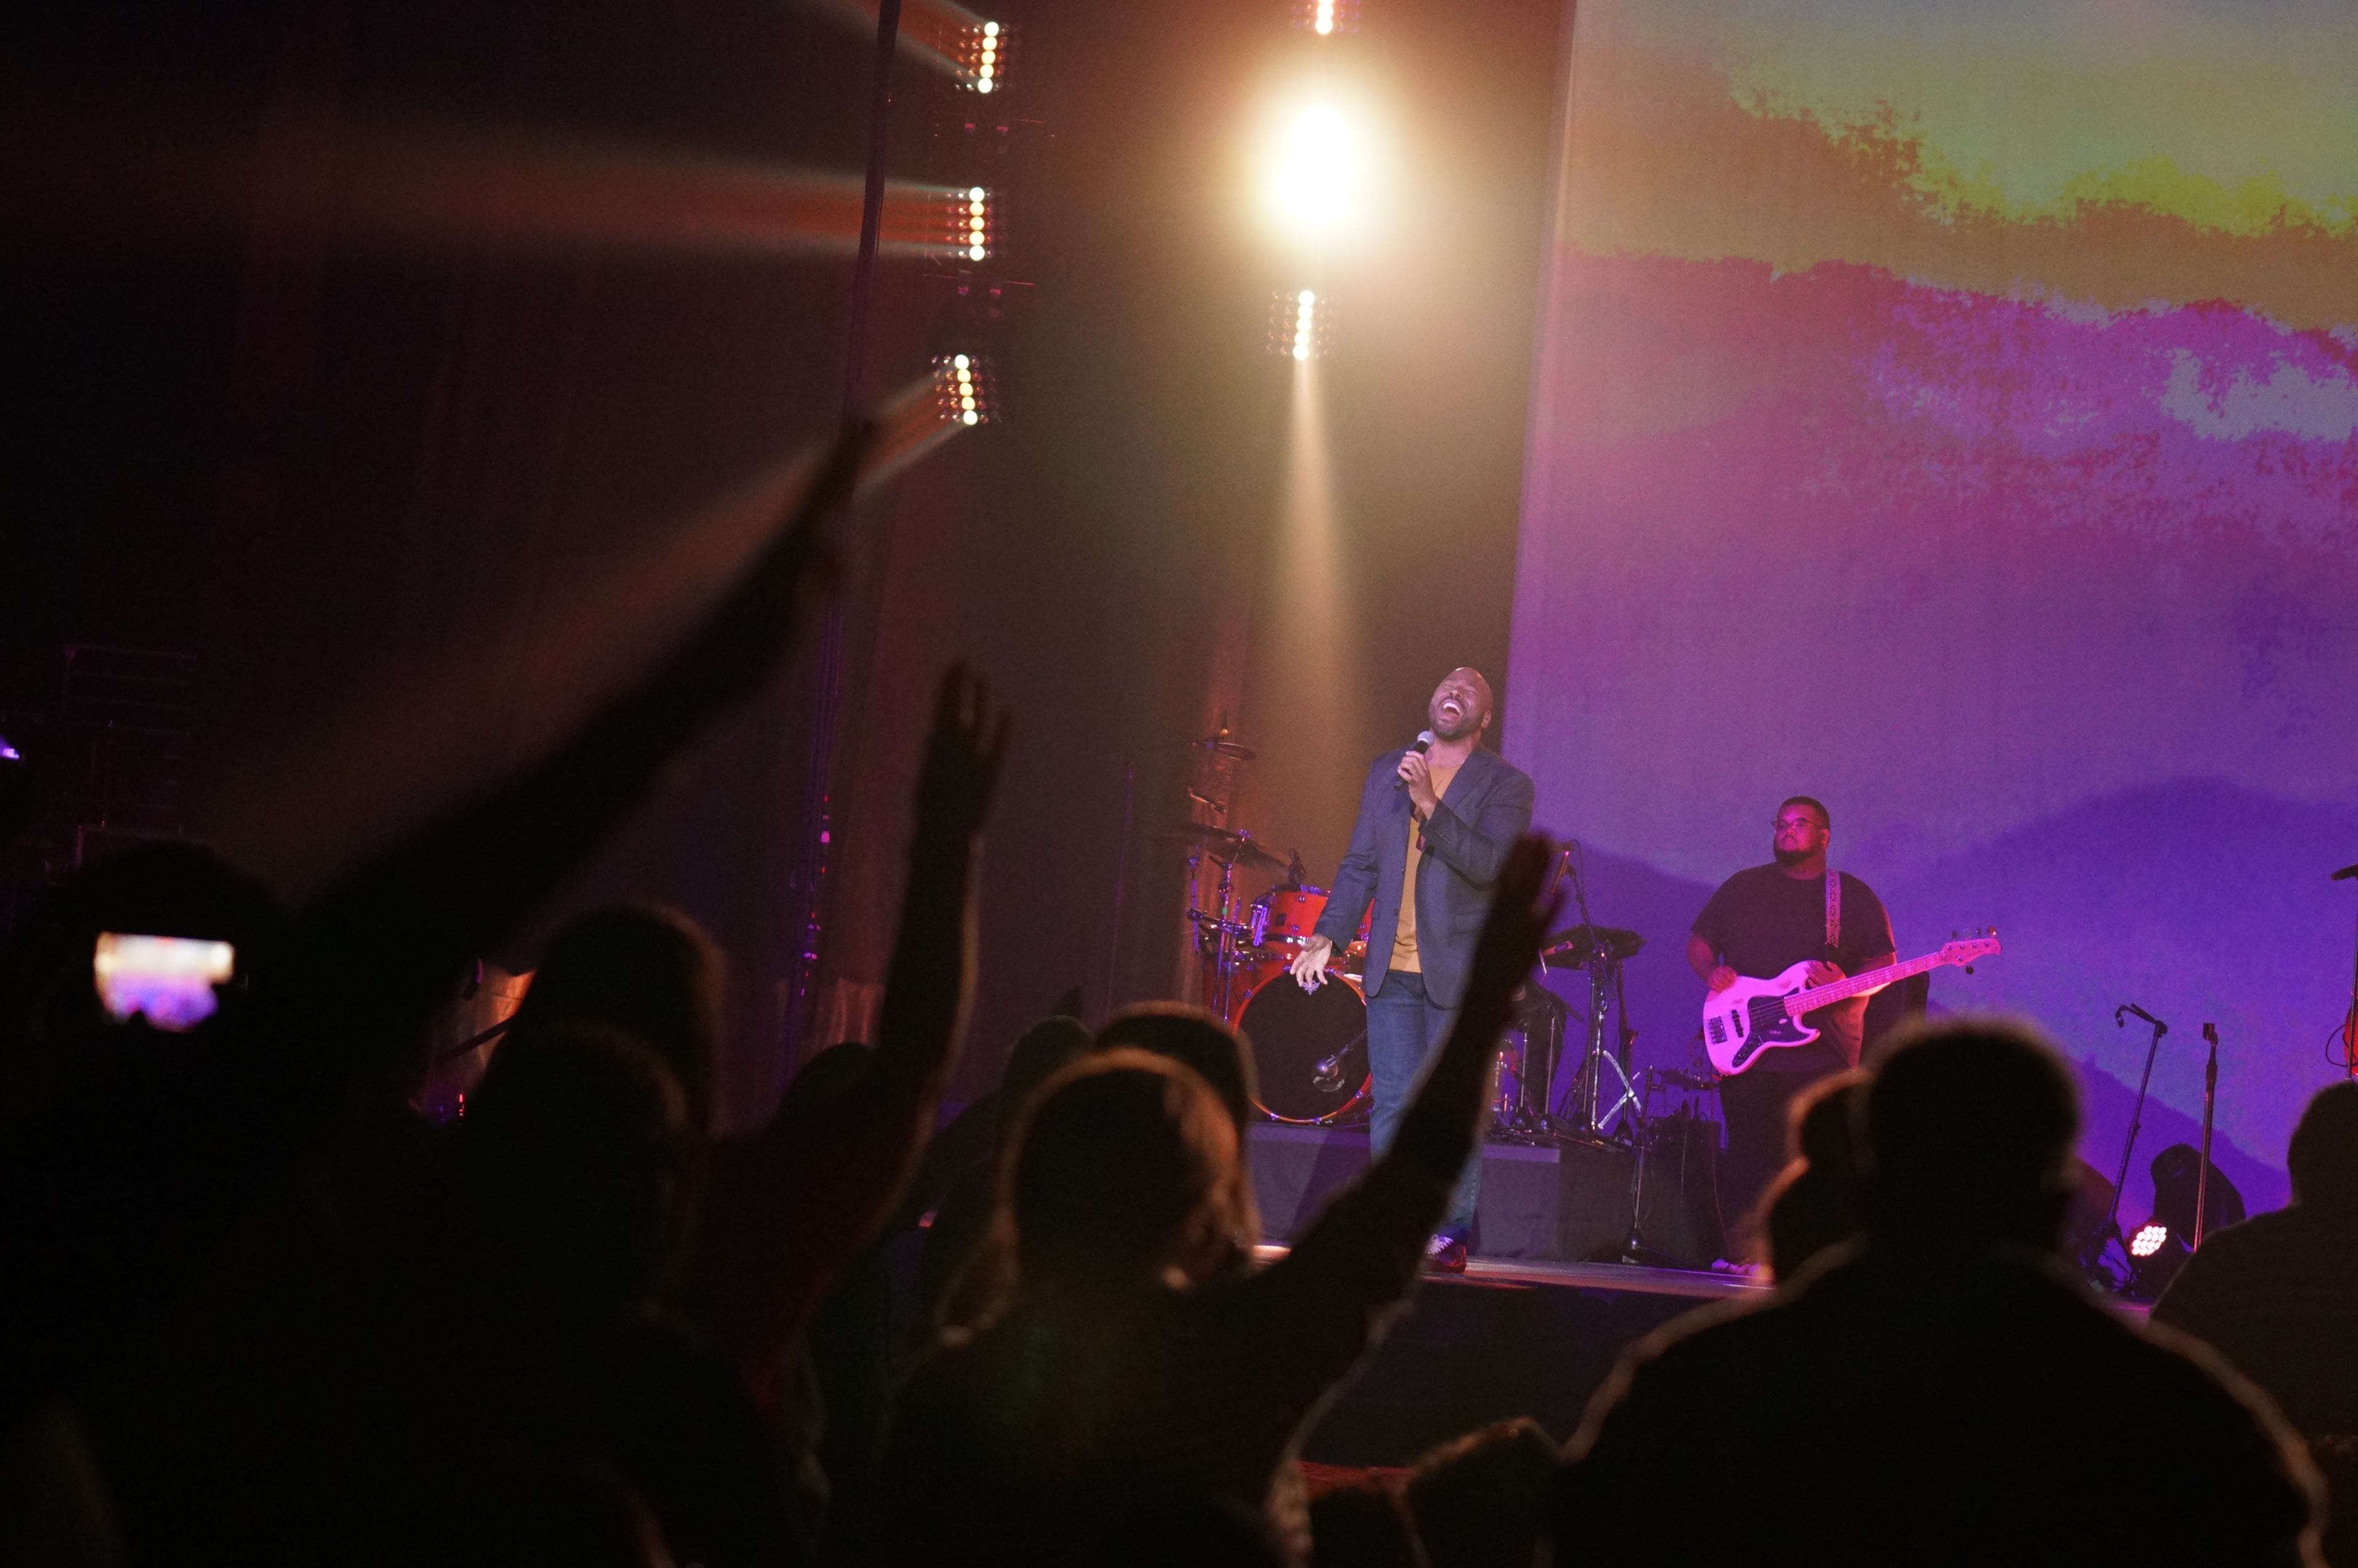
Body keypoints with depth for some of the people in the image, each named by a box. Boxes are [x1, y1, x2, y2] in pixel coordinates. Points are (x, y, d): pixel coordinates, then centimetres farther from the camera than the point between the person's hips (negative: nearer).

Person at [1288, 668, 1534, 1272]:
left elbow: (1488, 865, -15)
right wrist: (1327, 935, 5)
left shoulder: (1506, 785, 0)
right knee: (1391, 1104, 2)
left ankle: (1452, 1233, 4)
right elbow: (1360, 864, 15)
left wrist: (1430, 804, -24)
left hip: (1459, 970, -4)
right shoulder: (1386, 773, 14)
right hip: (1392, 968, 4)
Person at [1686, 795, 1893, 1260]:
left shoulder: (1854, 897, 8)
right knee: (1748, 1159, 1)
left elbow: (1884, 962, 5)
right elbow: (1698, 941, 17)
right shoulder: (1743, 887, 13)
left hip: (1822, 1054, -2)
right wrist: (1711, 972, -5)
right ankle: (1743, 1258, 5)